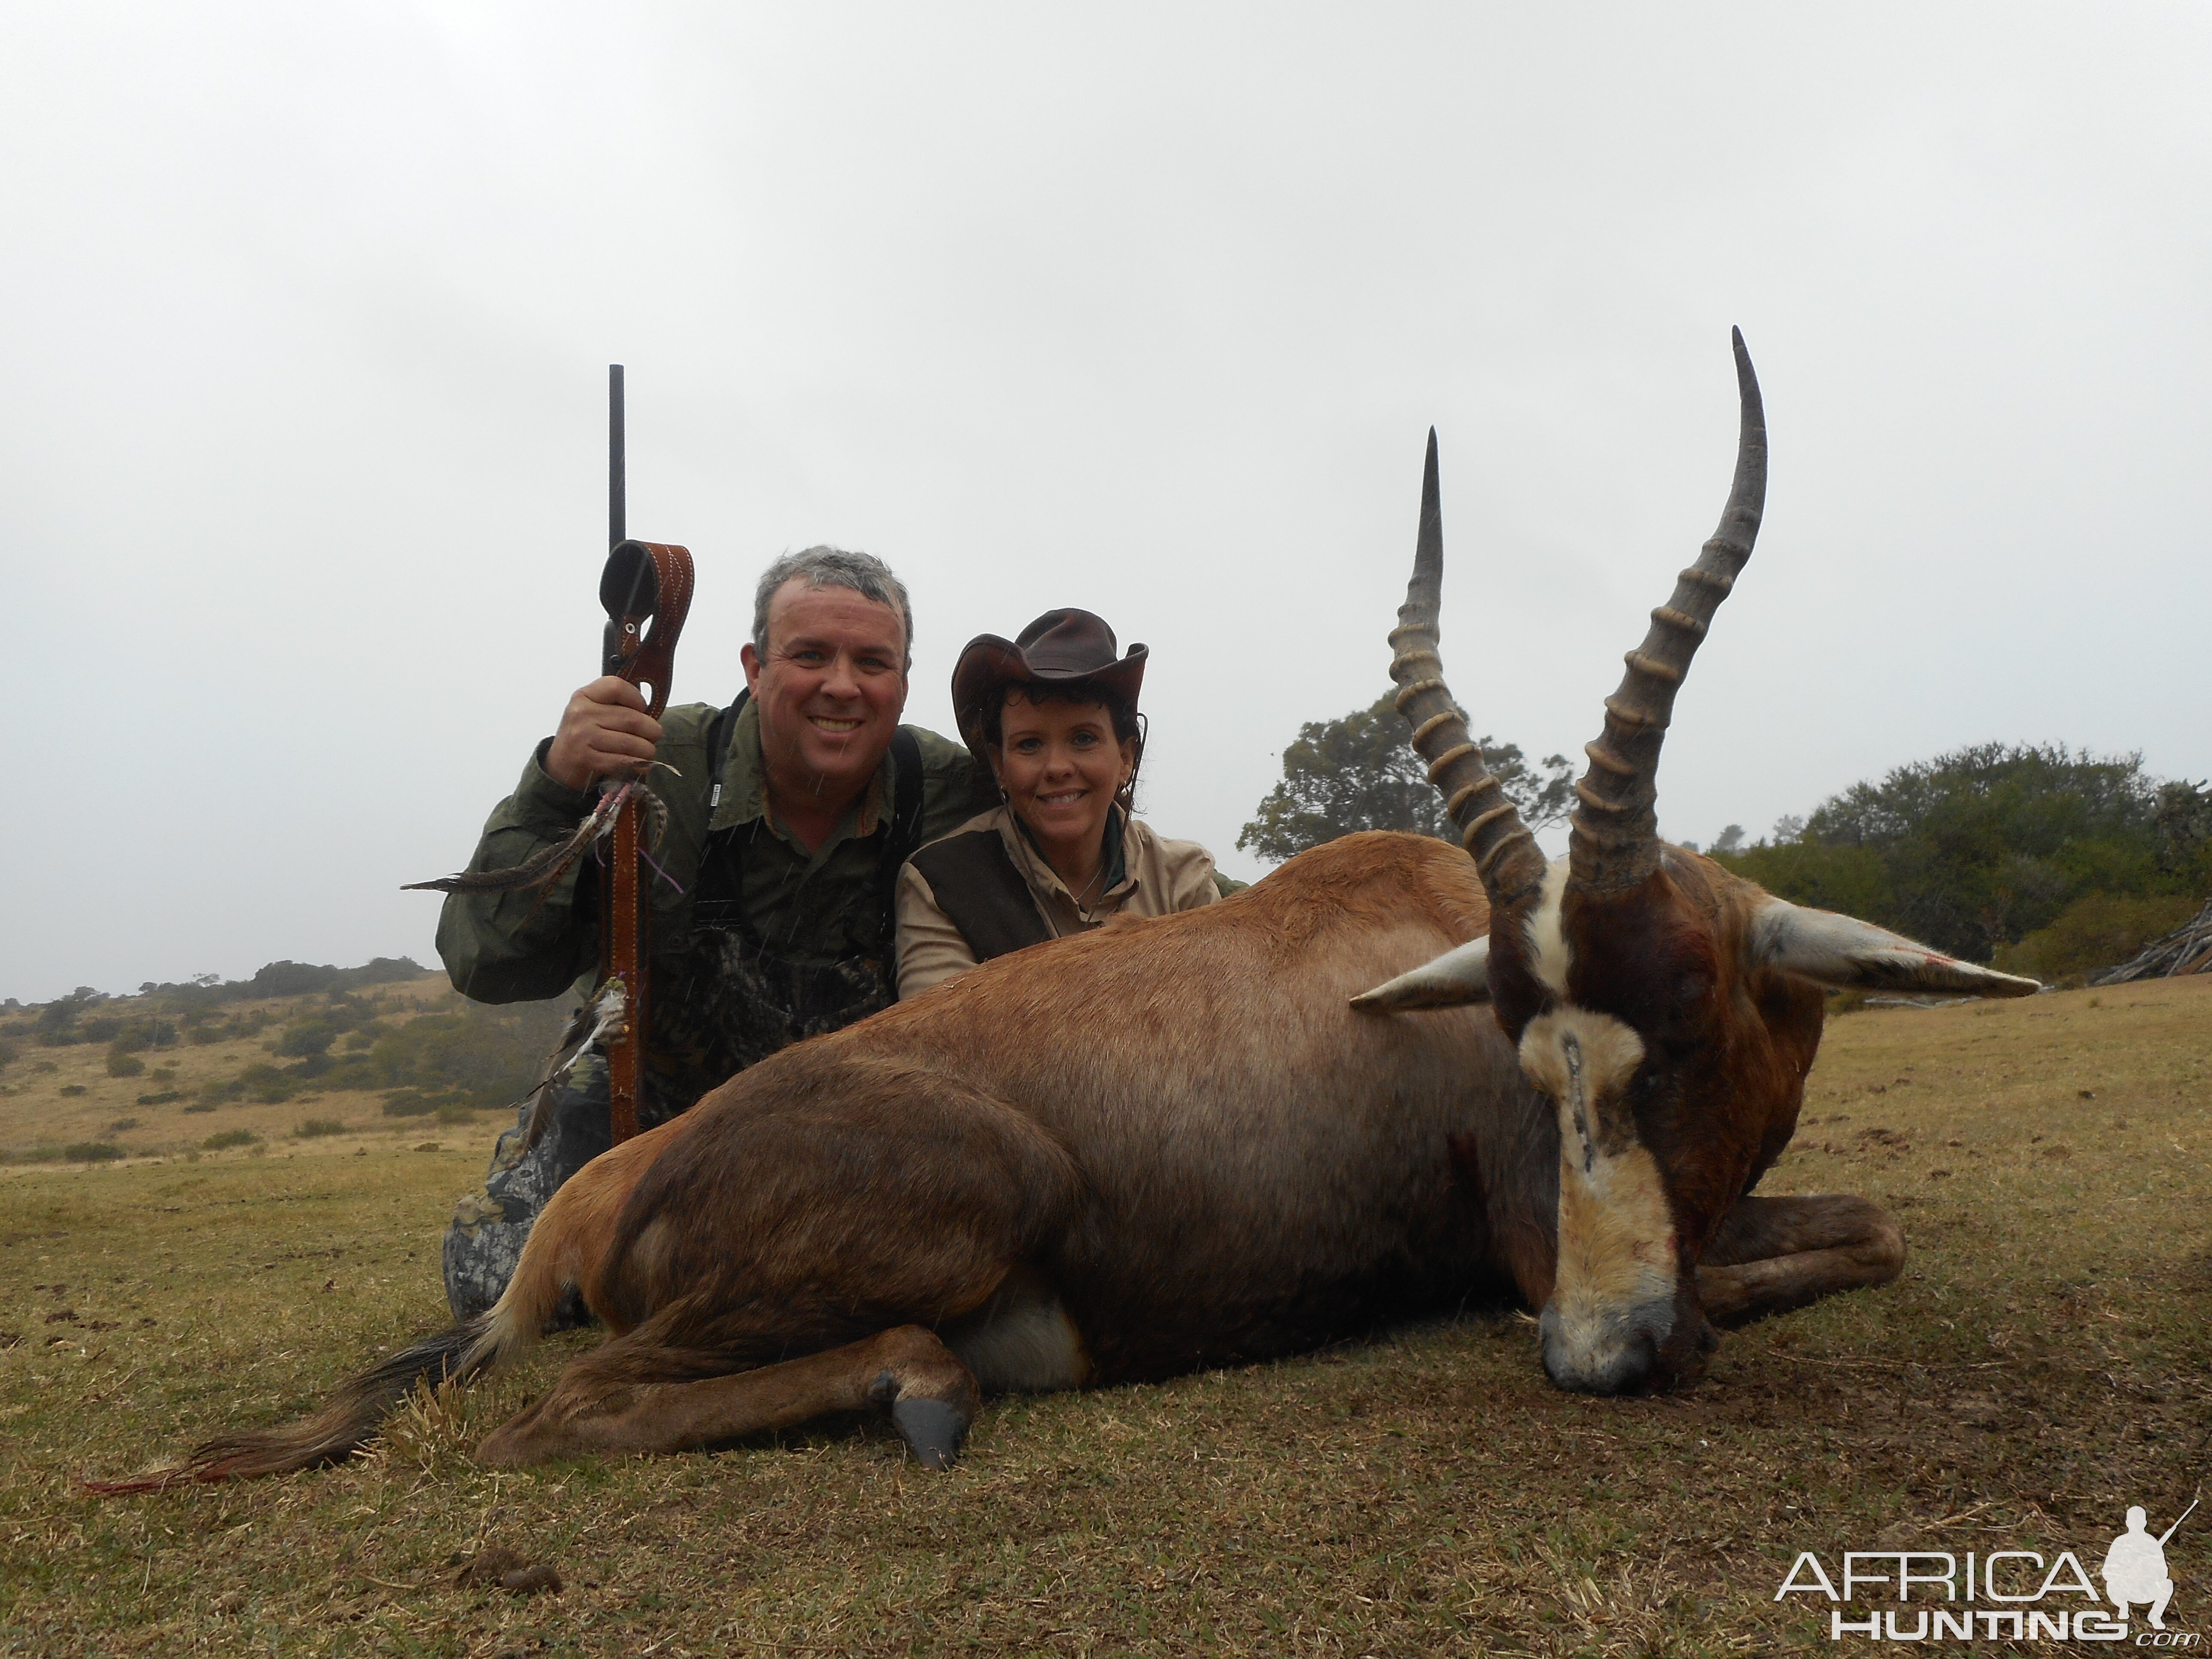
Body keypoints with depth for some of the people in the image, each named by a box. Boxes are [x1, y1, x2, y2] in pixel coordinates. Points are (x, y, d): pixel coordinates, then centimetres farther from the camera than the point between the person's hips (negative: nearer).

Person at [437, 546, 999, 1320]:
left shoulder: (955, 792, -16)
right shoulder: (653, 766, -21)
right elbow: (488, 968, -23)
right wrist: (554, 788, -38)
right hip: (645, 1098, -2)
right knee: (500, 1279, -18)